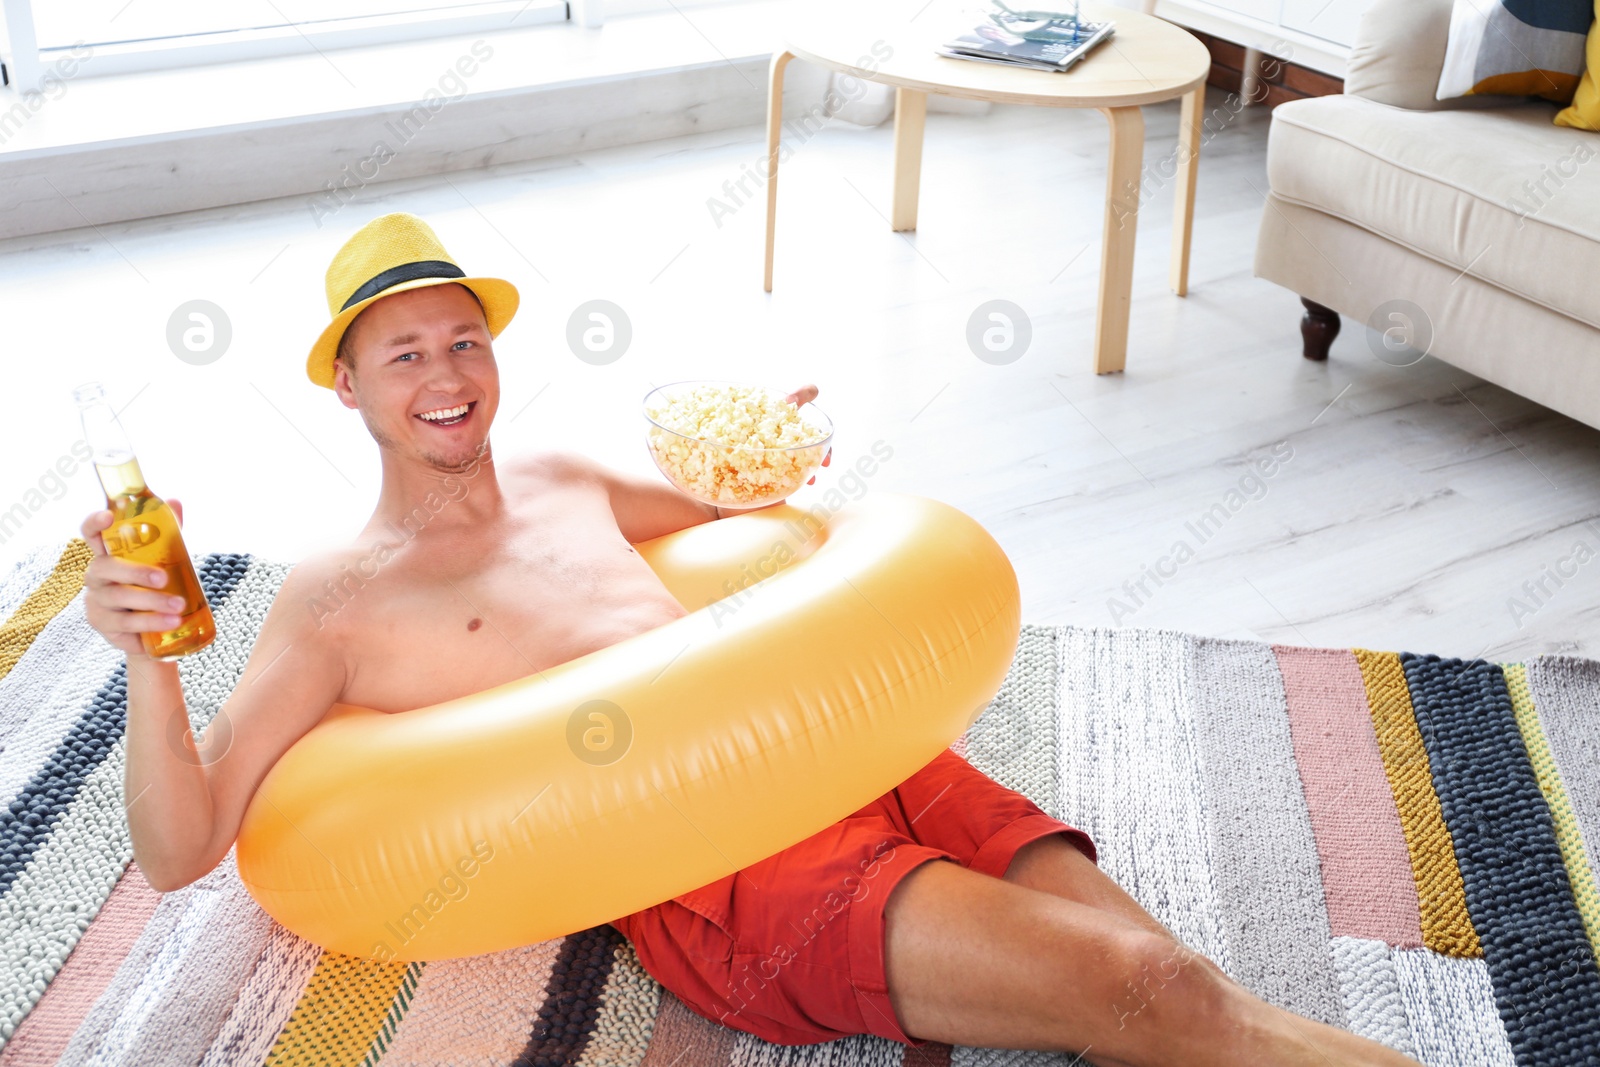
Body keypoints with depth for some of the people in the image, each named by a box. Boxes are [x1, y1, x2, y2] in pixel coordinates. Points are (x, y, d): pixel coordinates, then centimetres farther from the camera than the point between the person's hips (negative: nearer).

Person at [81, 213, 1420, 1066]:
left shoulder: (562, 480, 23)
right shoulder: (336, 602, 7)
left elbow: (723, 520, 43)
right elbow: (181, 850, -1)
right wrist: (149, 661, -17)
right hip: (718, 866, -6)